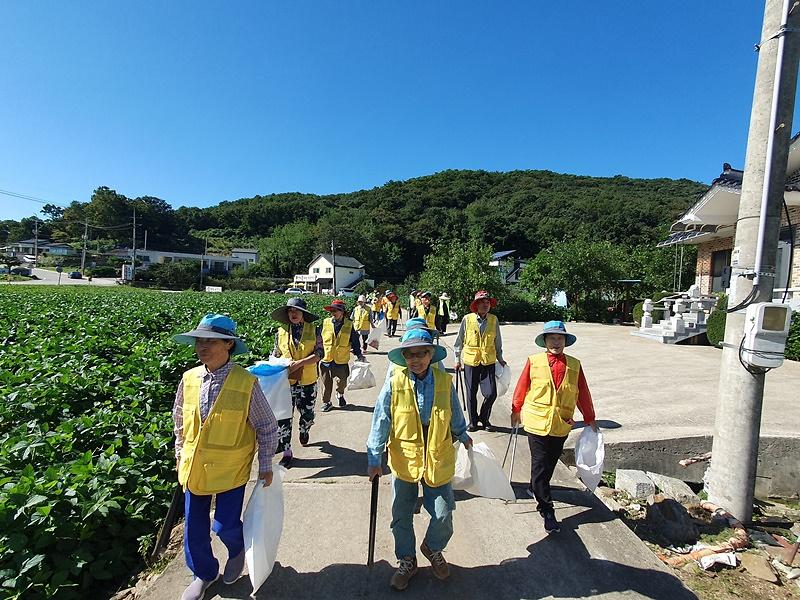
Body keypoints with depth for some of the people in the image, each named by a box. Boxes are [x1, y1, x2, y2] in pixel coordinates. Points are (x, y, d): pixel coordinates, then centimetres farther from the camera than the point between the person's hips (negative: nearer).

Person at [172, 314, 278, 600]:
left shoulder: (246, 383, -21)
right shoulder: (189, 379, -7)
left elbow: (267, 427, -10)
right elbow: (180, 421, 11)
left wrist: (266, 464, -6)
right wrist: (180, 454, 16)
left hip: (231, 469, -4)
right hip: (193, 467, 4)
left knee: (225, 526, 3)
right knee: (193, 528, 15)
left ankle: (237, 550, 41)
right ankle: (203, 574, 43)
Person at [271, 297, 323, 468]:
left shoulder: (314, 330, -4)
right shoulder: (281, 332, 1)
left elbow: (319, 354, -10)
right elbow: (275, 354, 10)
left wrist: (299, 363, -21)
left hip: (307, 381, 0)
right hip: (286, 381, 1)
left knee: (307, 414, 15)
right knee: (284, 417, 1)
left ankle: (304, 432, 49)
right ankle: (287, 452, 16)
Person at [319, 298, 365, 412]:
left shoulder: (349, 325, -4)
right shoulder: (325, 323, -3)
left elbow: (355, 342, 3)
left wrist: (359, 355, -2)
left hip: (342, 361, 0)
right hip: (326, 359, 0)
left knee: (342, 382, 12)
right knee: (326, 384, 9)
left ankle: (340, 394, 43)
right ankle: (326, 402, 29)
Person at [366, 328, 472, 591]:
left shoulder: (444, 381, -11)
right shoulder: (394, 384, -17)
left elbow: (455, 414, 7)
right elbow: (381, 422, -10)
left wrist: (463, 435, 22)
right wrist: (374, 458, -8)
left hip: (438, 460, 1)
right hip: (404, 461, -1)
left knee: (443, 515, 10)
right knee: (401, 517, 14)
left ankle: (432, 549, 44)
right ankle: (407, 561, 42)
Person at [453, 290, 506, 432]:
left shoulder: (494, 320, -1)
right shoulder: (467, 319, -7)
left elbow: (497, 342, 11)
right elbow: (459, 340, 3)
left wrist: (500, 358, 15)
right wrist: (457, 359, 5)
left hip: (488, 362, 1)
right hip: (470, 361, -1)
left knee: (491, 394, -1)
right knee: (471, 393, 10)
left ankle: (484, 419, 26)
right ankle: (473, 421, 29)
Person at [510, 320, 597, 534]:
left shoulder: (574, 365, 0)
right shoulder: (534, 361, -7)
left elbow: (583, 393, 8)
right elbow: (522, 387, 3)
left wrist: (590, 419, 14)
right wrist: (516, 410, 11)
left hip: (562, 426, 3)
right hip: (537, 423, -3)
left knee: (550, 463, 17)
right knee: (540, 465, 1)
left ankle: (535, 488, 43)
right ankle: (547, 510, 12)